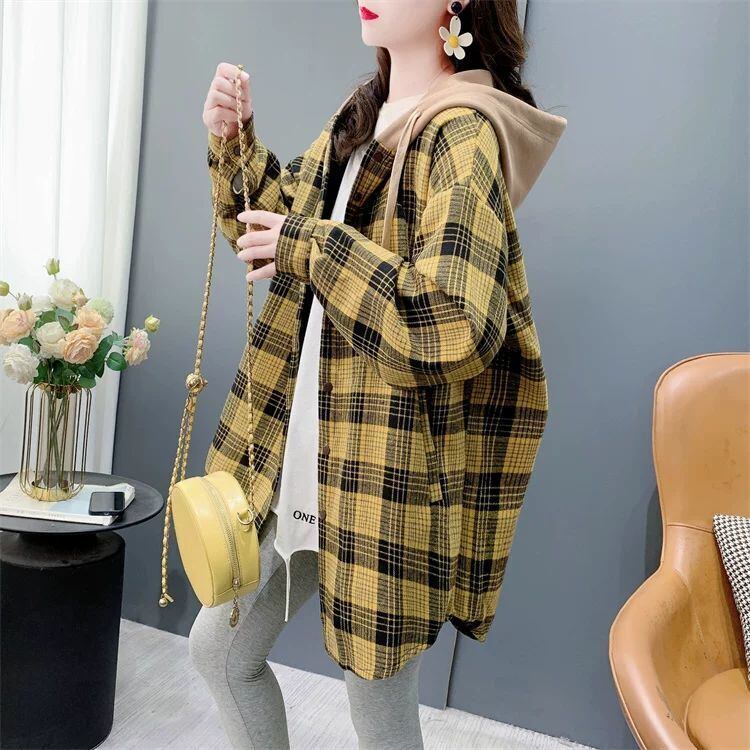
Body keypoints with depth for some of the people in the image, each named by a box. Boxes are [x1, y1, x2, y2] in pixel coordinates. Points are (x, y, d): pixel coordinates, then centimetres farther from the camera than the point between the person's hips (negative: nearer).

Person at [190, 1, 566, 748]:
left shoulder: (463, 131, -15)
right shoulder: (364, 112, 11)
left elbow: (452, 326, -29)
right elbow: (281, 221, 21)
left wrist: (312, 247, -21)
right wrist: (234, 140, 5)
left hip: (390, 478, -8)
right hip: (304, 451, 8)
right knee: (217, 647, 21)